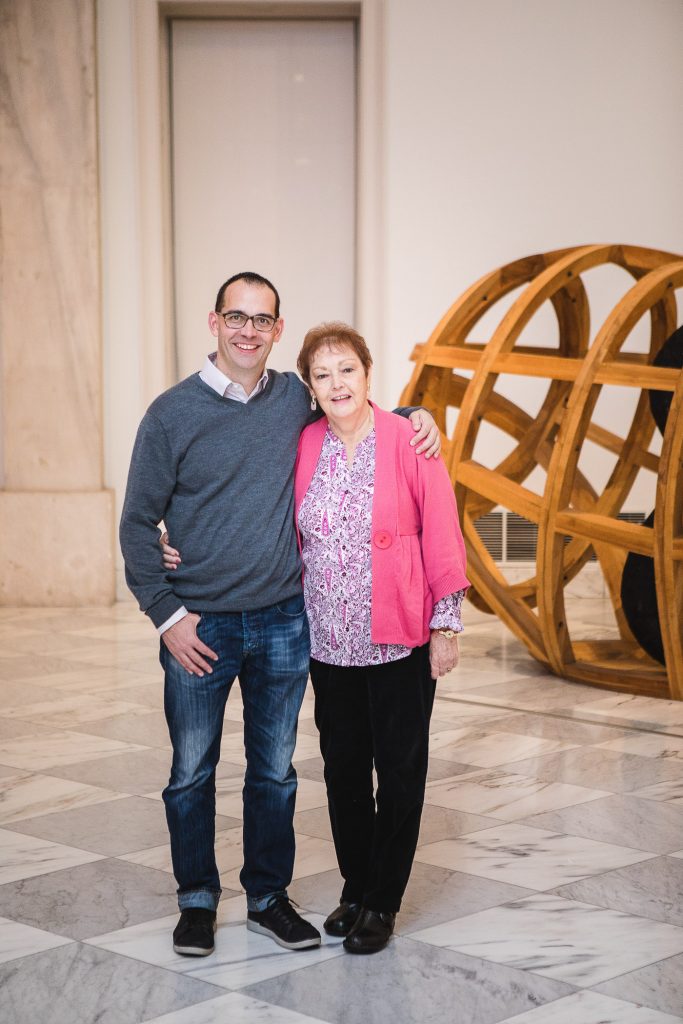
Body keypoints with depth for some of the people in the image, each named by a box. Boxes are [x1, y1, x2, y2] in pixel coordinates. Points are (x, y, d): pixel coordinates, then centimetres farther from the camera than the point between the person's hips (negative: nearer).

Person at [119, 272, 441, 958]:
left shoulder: (295, 400, 2)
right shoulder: (172, 414, -6)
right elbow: (138, 522, -2)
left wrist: (415, 416, 1)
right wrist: (166, 614, -8)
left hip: (283, 622, 2)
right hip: (200, 625, -2)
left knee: (275, 773, 12)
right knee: (192, 775, 8)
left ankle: (268, 899, 27)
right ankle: (197, 901, 25)